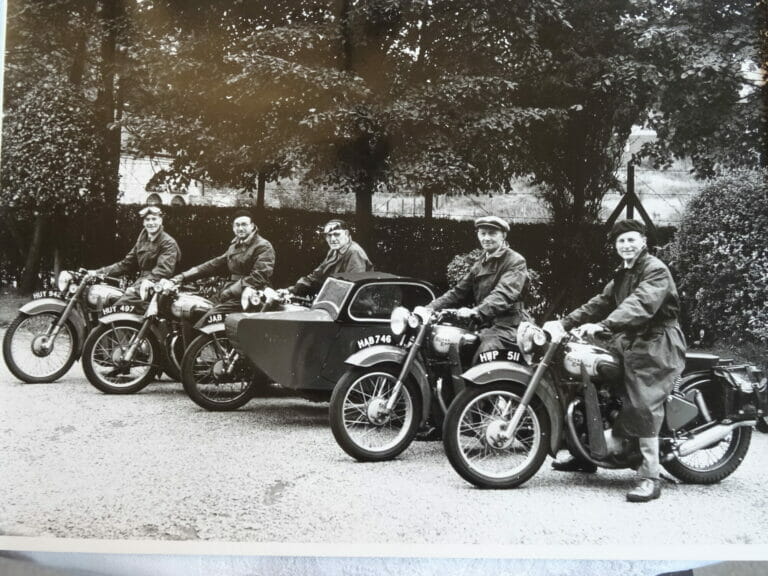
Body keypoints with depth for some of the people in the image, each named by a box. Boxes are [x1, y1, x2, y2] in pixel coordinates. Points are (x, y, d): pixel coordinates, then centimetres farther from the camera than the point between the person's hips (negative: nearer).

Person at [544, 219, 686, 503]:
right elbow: (601, 302, 14)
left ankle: (650, 477, -15)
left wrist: (603, 325, -40)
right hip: (629, 342, 10)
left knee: (643, 407, -19)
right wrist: (565, 322, 1)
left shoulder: (656, 270, -11)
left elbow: (640, 305, -28)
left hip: (655, 344, -10)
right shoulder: (622, 275, 21)